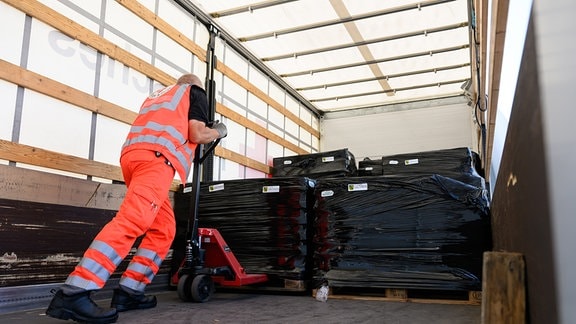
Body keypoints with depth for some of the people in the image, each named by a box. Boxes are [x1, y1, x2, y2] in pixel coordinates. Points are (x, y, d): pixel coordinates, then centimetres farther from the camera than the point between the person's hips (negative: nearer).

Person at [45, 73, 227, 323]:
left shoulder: (159, 95, 38)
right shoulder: (195, 92, 18)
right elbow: (197, 134, 5)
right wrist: (218, 132, 25)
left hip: (133, 155, 9)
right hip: (156, 157, -8)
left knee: (163, 228, 10)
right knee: (132, 221, -22)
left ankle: (129, 291, 2)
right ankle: (73, 293, -32)